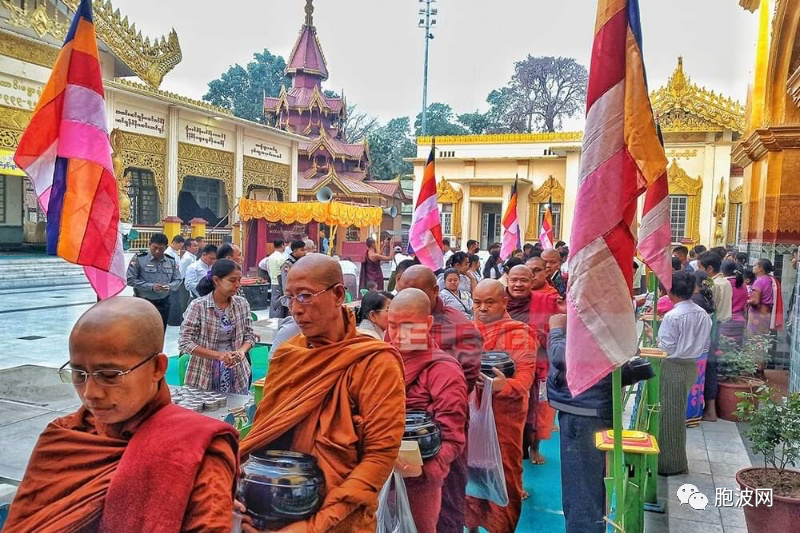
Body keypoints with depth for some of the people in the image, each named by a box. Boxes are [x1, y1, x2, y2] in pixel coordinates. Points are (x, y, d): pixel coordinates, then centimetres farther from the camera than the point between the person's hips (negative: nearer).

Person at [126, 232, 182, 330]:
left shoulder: (171, 261, 4)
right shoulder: (139, 258, -9)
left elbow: (177, 280, 8)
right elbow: (130, 279, -11)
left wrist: (170, 286, -15)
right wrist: (151, 286, -21)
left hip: (163, 303, 4)